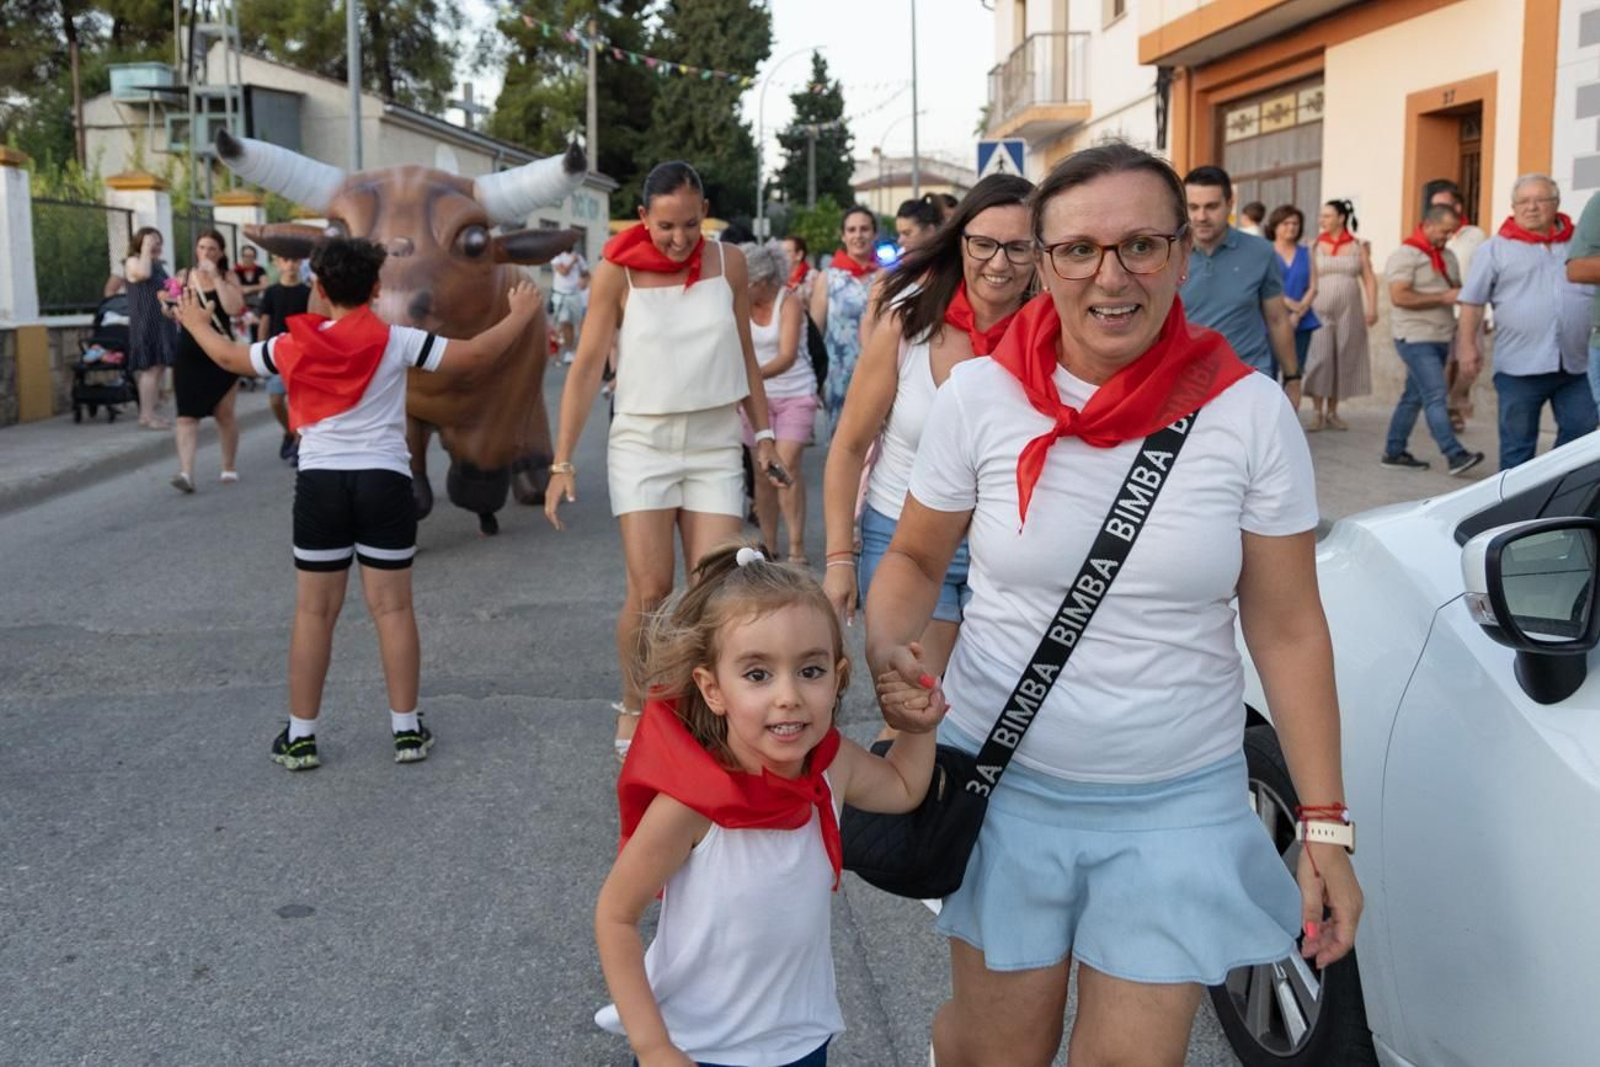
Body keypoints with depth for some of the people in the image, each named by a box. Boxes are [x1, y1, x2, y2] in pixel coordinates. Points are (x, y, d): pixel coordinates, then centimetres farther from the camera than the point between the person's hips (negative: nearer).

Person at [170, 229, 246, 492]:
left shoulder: (228, 277, 0)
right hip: (189, 354, 1)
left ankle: (229, 467, 25)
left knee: (224, 413, 10)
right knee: (187, 414, -9)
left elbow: (235, 308, -18)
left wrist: (216, 277, -17)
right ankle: (186, 472, -15)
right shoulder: (184, 276, 5)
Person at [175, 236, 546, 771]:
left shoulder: (294, 345, 0)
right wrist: (519, 316, 9)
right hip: (384, 480, -1)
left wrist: (197, 324, 38)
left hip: (319, 482, 1)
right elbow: (474, 356, -7)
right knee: (392, 608, 6)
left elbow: (231, 357, 17)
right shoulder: (395, 341, -6)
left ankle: (300, 735, 14)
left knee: (314, 612, 9)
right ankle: (407, 729, 11)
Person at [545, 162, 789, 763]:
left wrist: (764, 435, 11)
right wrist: (562, 464, -8)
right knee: (649, 592, -8)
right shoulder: (618, 272, -5)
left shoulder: (728, 263, 2)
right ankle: (633, 709, 14)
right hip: (642, 443, -2)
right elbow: (586, 368, -5)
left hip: (716, 446, 2)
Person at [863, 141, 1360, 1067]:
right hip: (1003, 782, 0)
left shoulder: (1249, 412, -8)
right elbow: (916, 559, 5)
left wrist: (1325, 823, -3)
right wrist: (887, 649, -16)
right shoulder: (980, 394, -7)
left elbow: (1288, 628, -3)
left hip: (1179, 807, 0)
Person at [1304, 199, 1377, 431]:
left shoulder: (1358, 246, 7)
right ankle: (1317, 412, -1)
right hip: (1320, 310, -2)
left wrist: (1372, 307, -4)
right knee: (1320, 358, -8)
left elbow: (1369, 278, 6)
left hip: (1349, 310, 2)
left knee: (1344, 359, 5)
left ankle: (1332, 412, 14)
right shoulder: (1315, 245, 3)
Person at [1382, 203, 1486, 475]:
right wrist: (1443, 298, -20)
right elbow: (1399, 297, -20)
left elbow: (1456, 290, 27)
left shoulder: (1447, 256, 15)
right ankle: (1455, 455, -18)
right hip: (1416, 338, -8)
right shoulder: (1405, 255, -10)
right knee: (1435, 396, -13)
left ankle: (1394, 451, 19)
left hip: (1441, 338, 8)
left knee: (1414, 397, 12)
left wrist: (1462, 293, 2)